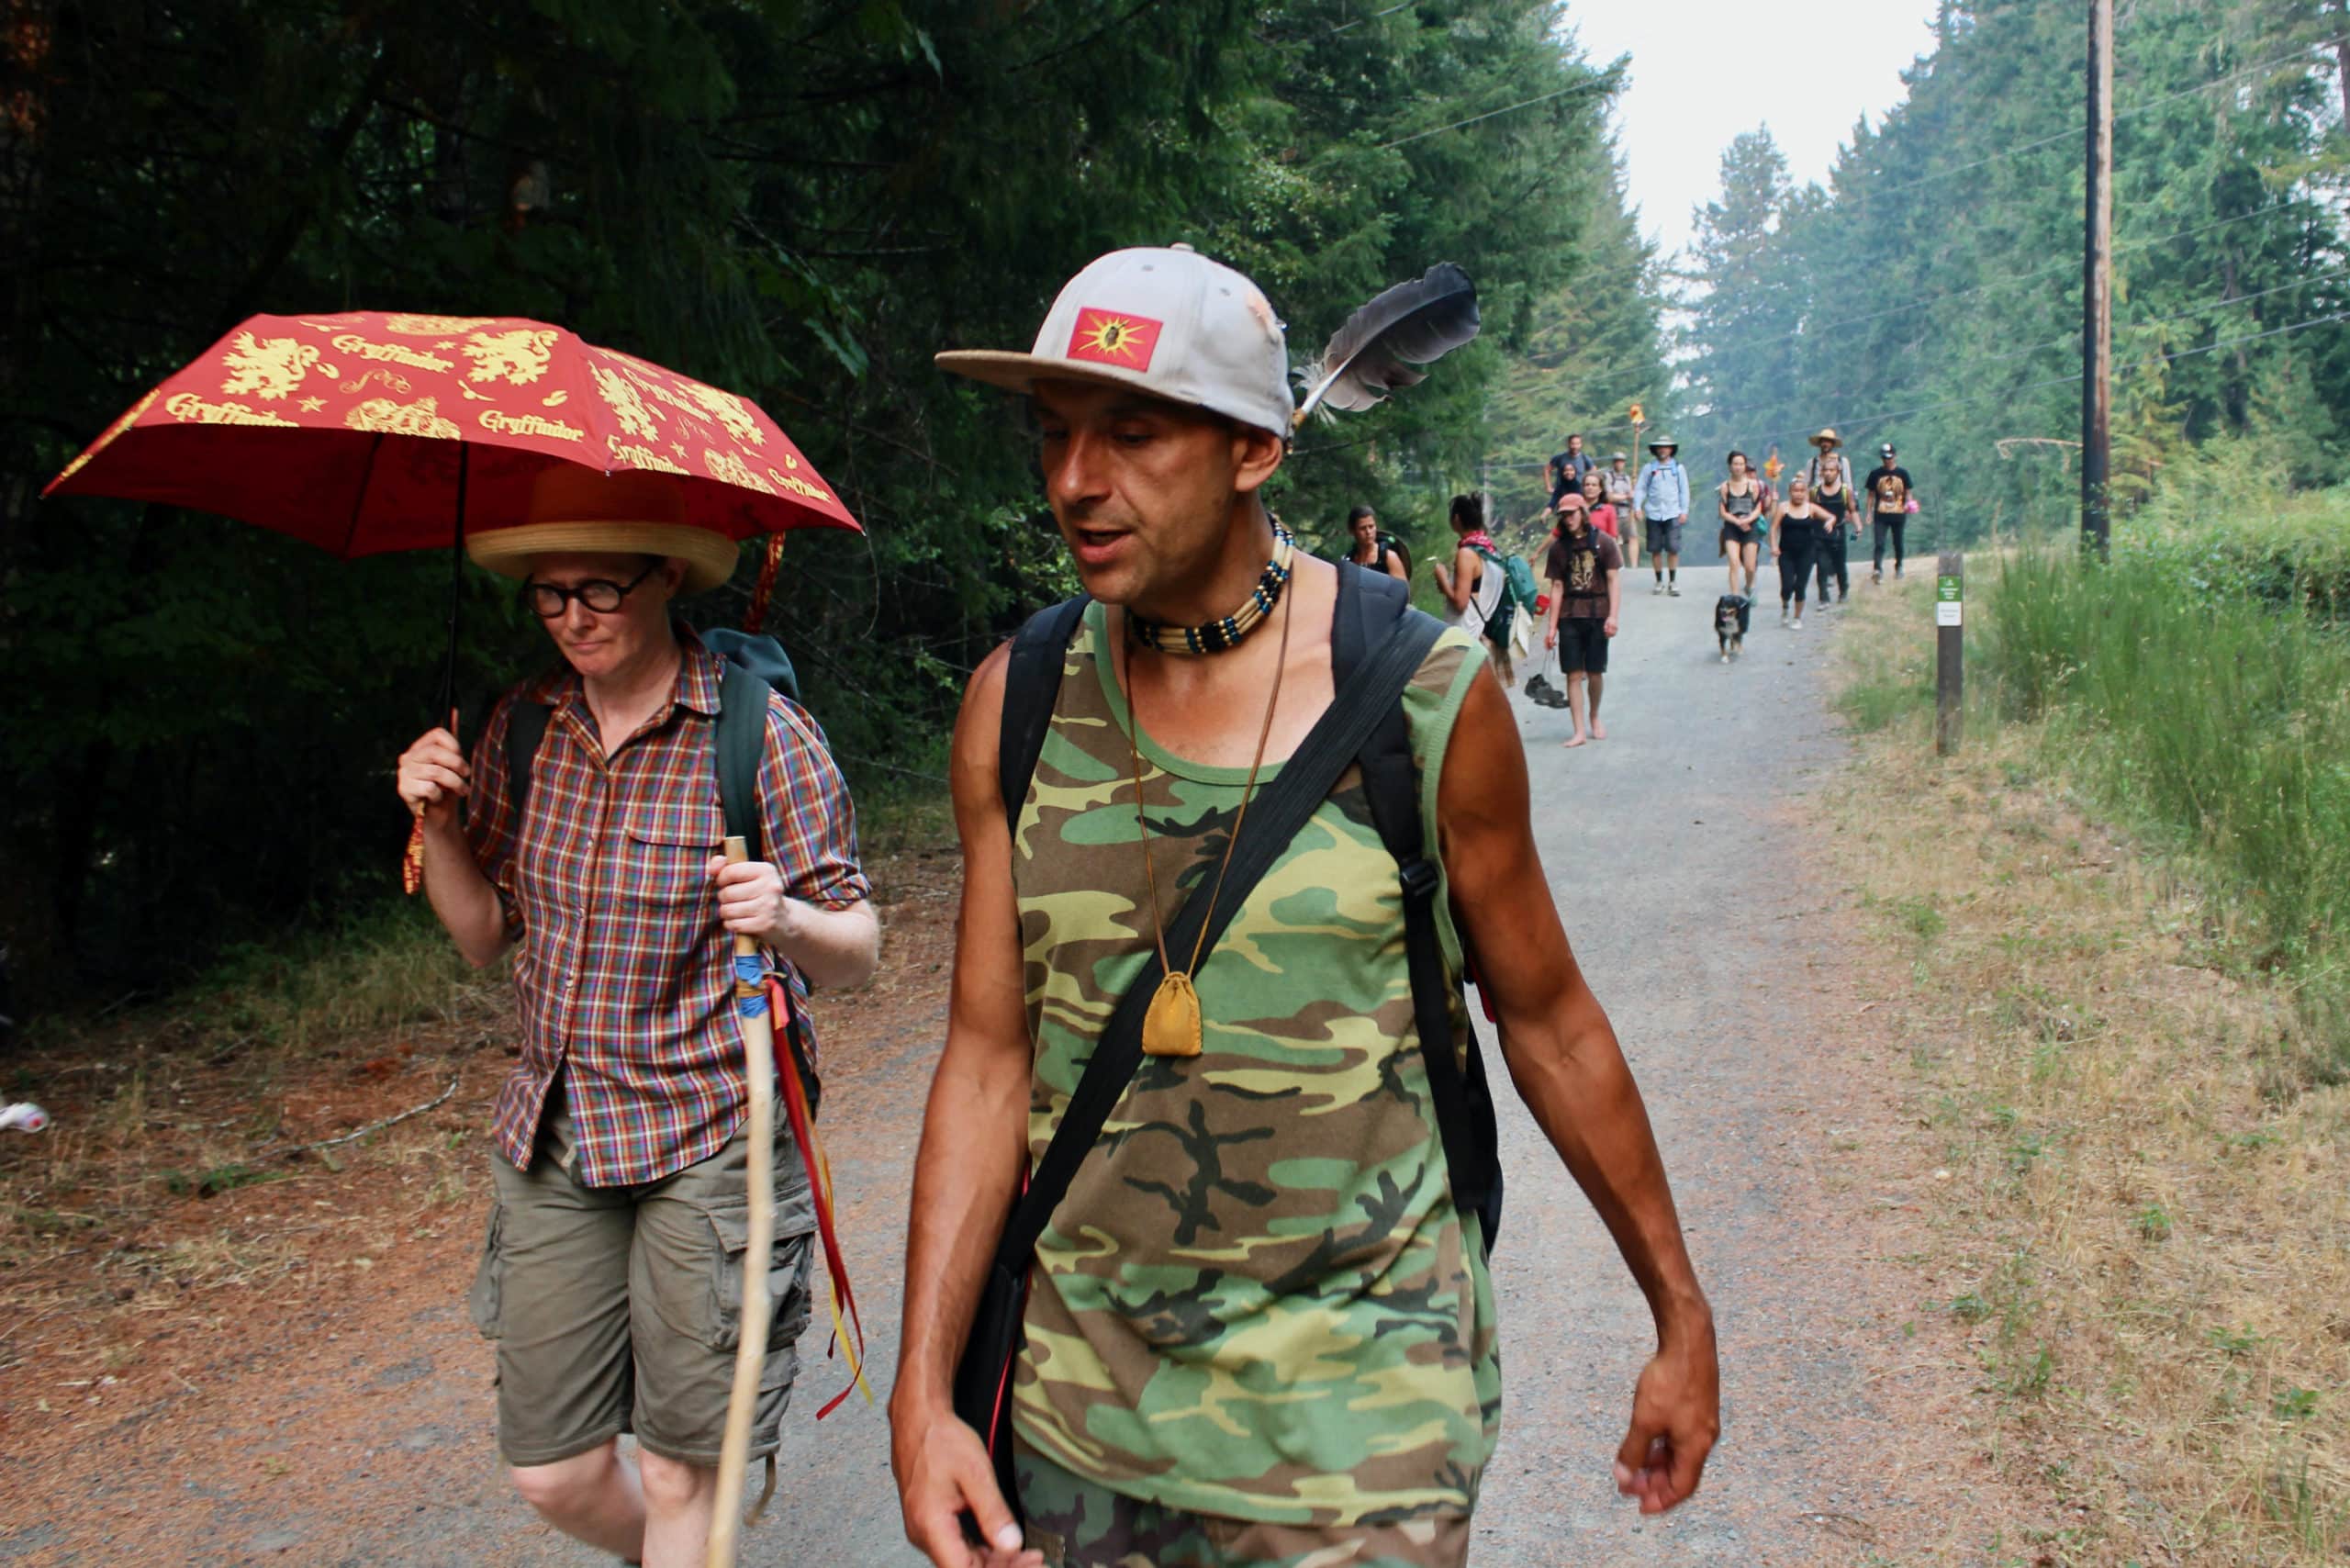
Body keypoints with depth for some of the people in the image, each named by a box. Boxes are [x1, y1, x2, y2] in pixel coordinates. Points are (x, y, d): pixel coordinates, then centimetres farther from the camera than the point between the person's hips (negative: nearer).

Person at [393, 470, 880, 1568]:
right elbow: (486, 935, 12)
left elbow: (856, 953, -8)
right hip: (551, 1138, 5)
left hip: (708, 1136, -4)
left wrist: (786, 920, -29)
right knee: (553, 1475, 11)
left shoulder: (762, 733, -10)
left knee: (679, 1476, 3)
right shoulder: (523, 725, 3)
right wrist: (437, 825, -6)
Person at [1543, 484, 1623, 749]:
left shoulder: (1602, 542, 0)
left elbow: (1614, 580, -1)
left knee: (1595, 673, 5)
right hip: (1569, 617, 1)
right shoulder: (1559, 547, 6)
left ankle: (1594, 717, 30)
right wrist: (1551, 626, 2)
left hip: (1597, 615, -1)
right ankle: (1579, 731, -1)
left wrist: (1613, 616, -11)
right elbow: (1557, 588, 6)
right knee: (1574, 675, -3)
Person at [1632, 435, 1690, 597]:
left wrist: (1684, 511, 1)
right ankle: (1659, 581, 14)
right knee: (1655, 549, 4)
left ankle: (1673, 582, 1)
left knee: (1673, 549, -7)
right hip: (1653, 514, 1)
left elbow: (1684, 490, 8)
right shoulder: (1648, 468, 8)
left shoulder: (1678, 468, 8)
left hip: (1672, 514, -1)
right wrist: (1637, 507, -7)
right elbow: (1640, 488, 5)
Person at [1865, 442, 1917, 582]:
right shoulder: (1875, 474, 3)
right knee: (1879, 544, -14)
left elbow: (1908, 492, 8)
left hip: (1898, 514, 1)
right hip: (1880, 515, -1)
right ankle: (1877, 569, -26)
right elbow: (1871, 494, 9)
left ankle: (1898, 568, 31)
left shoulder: (1902, 473, 3)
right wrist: (1869, 513, 4)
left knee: (1898, 544, 13)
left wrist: (1909, 503, -13)